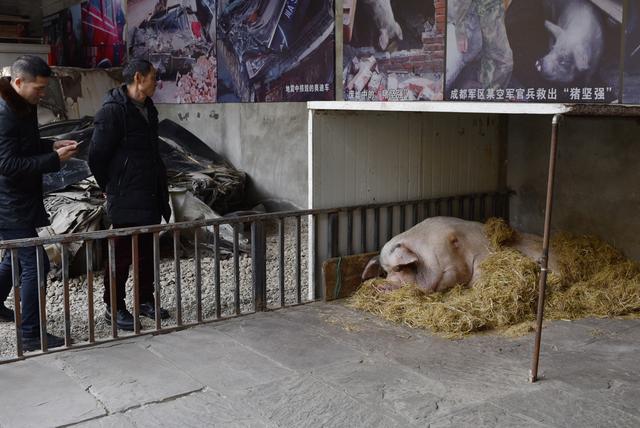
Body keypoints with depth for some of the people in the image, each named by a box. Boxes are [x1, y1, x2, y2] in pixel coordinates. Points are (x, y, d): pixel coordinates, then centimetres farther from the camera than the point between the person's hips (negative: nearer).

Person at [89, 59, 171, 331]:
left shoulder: (148, 109, 13)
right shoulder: (113, 111, -14)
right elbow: (97, 156, -14)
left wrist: (161, 191, 17)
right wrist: (112, 188, -2)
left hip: (150, 197, 8)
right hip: (126, 200, -8)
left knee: (148, 251, 15)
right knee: (123, 253, 0)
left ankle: (146, 300, 28)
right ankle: (114, 307, 13)